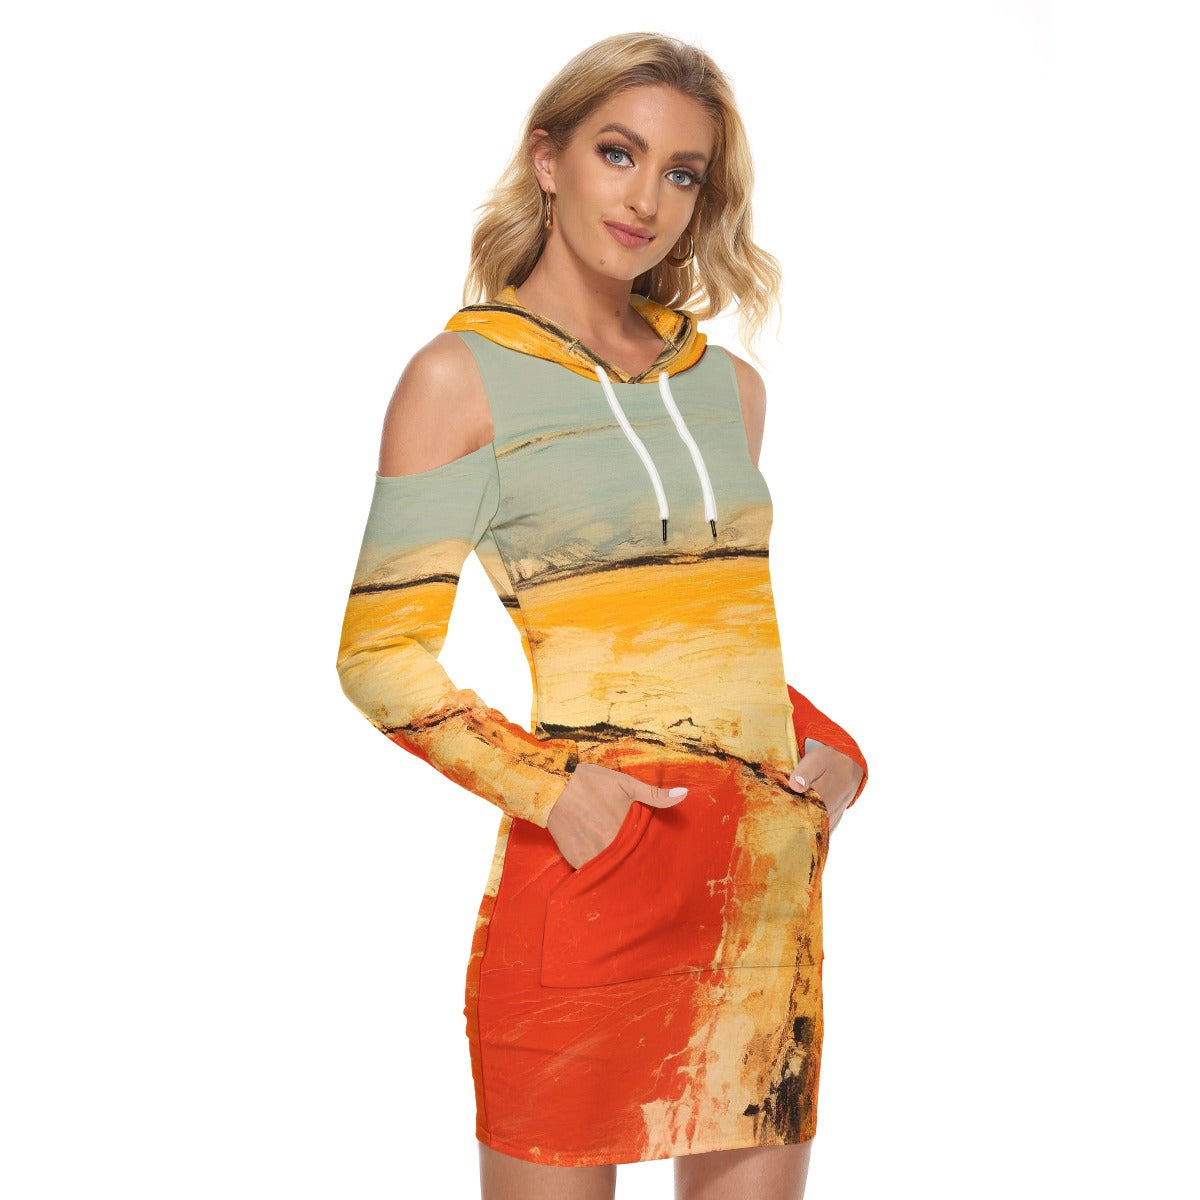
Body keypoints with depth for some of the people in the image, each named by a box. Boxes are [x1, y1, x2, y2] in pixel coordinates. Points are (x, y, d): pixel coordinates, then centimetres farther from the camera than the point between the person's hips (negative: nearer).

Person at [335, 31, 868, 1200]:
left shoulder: (730, 385, 14)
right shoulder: (461, 376, -1)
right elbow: (381, 654, -5)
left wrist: (833, 752, 7)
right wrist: (549, 788, -16)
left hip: (771, 873, 5)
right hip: (593, 866, -5)